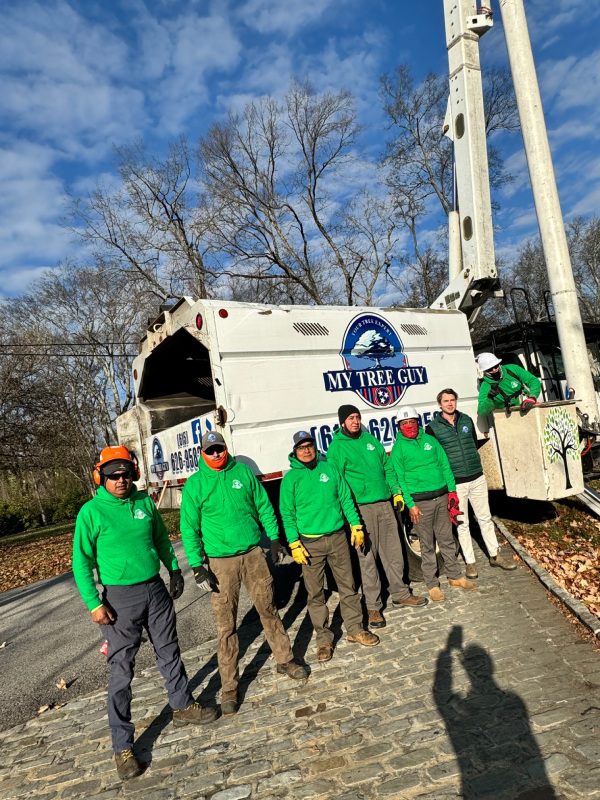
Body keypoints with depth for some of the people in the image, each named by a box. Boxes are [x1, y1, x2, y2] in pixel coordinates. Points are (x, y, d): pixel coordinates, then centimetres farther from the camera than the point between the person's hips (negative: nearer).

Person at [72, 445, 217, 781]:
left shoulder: (145, 502, 0)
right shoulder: (91, 512, -12)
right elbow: (82, 562, -9)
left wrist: (174, 569, 13)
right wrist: (94, 603, -12)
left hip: (156, 590, 4)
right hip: (121, 597, -4)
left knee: (169, 653, 18)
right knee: (122, 669, 4)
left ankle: (183, 706, 39)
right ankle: (123, 745, 19)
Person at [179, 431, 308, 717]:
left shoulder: (244, 472, 2)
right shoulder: (194, 484, -5)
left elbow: (264, 507, 9)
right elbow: (189, 529, -4)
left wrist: (274, 539, 7)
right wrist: (197, 566, -8)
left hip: (254, 553, 2)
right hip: (220, 562, -2)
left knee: (268, 609, 14)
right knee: (226, 625, 4)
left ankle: (285, 660, 33)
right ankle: (229, 687, 19)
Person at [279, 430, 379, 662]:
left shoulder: (330, 468, 4)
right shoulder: (290, 478, -4)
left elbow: (346, 498, 8)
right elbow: (287, 514, -4)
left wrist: (356, 525, 4)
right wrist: (294, 544, -10)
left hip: (338, 537, 2)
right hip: (310, 543, -2)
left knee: (348, 586, 12)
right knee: (315, 594, 6)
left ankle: (355, 629, 28)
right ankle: (324, 639, 21)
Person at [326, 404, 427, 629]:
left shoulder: (370, 439, 12)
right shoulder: (337, 447, -6)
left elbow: (388, 467, 17)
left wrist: (396, 491, 10)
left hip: (384, 504, 6)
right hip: (361, 509, -5)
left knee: (393, 552, 13)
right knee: (367, 558, 1)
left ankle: (400, 593, 30)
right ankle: (373, 606, 13)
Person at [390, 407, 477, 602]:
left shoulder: (430, 440, 7)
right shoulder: (398, 449, -5)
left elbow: (445, 466, 10)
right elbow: (400, 479, -7)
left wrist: (452, 490, 4)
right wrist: (410, 505, -12)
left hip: (442, 497, 4)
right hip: (420, 502, -4)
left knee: (447, 540, 15)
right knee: (427, 546, 5)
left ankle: (455, 576, 30)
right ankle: (432, 585, 17)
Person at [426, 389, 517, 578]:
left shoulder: (466, 420, 6)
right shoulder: (433, 427, -7)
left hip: (477, 478, 4)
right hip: (455, 483, -4)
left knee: (485, 518, 14)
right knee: (462, 524, 7)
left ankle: (495, 556, 28)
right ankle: (470, 562, 19)